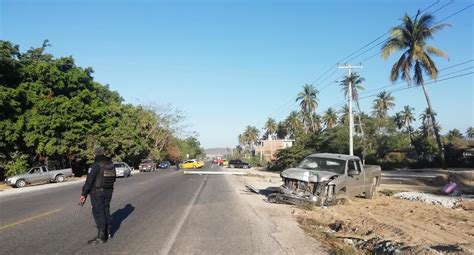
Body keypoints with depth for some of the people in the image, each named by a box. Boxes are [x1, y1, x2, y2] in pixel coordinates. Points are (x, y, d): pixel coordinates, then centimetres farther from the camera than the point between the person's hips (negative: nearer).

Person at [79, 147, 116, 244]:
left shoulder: (96, 166, -16)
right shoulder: (111, 165, 5)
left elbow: (89, 181, -19)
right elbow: (113, 179, 14)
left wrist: (84, 194, -15)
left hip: (97, 192, -7)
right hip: (108, 192, 7)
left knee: (98, 213, -2)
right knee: (106, 211, 17)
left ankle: (101, 236, -1)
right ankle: (108, 232, 25)